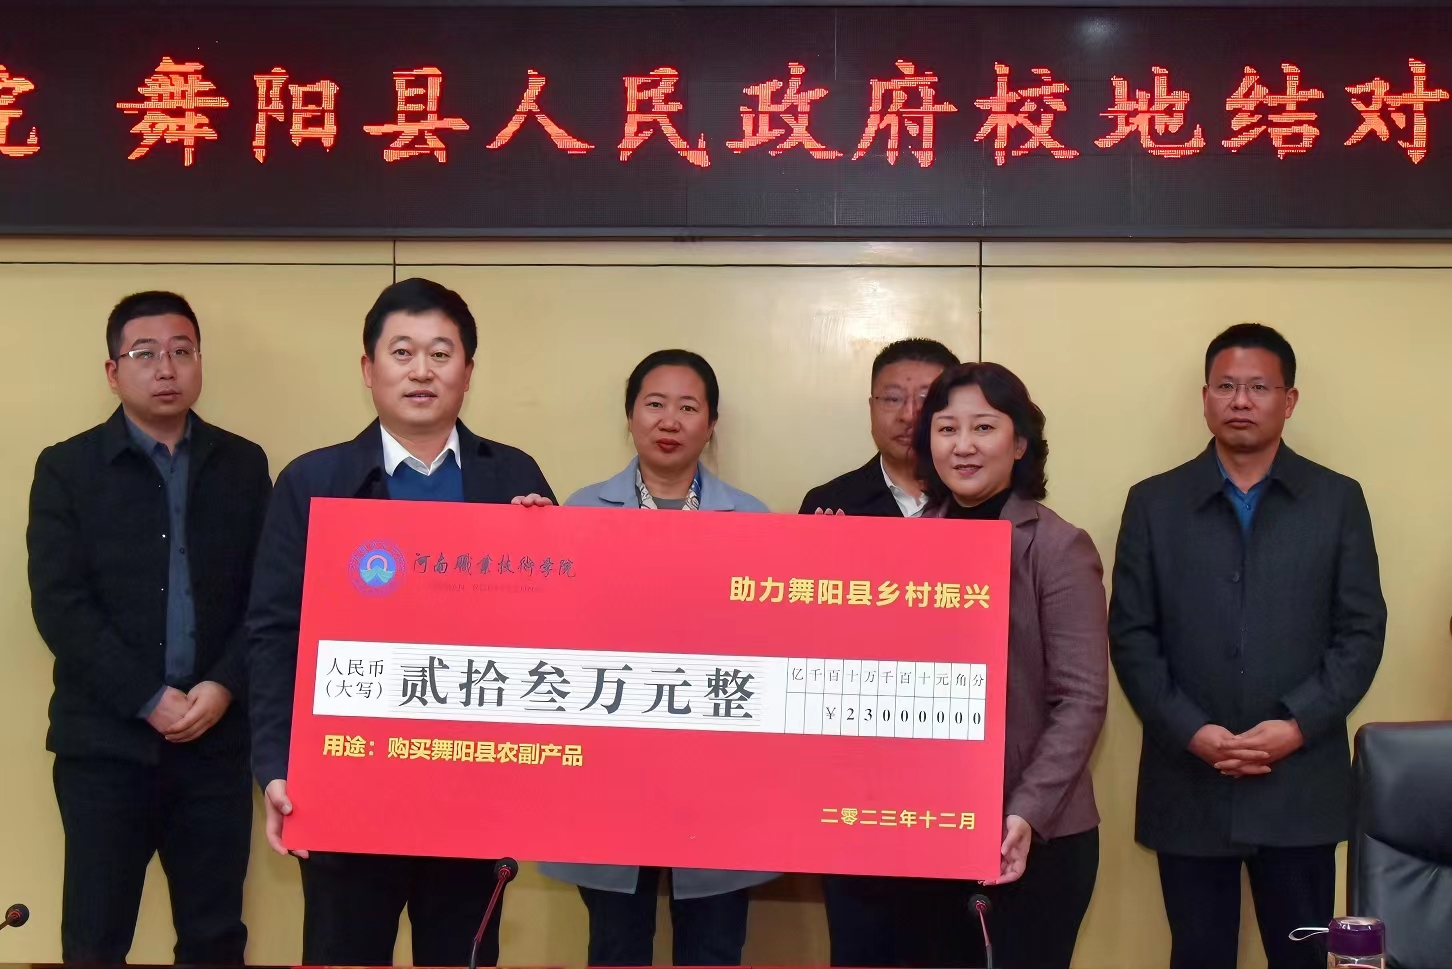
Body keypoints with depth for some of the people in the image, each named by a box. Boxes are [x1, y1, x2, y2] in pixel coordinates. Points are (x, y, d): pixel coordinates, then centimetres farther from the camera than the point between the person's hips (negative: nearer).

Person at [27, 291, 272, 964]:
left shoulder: (243, 465, 9)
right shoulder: (67, 468, 3)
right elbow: (59, 604, -6)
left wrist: (224, 686, -11)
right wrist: (149, 700, -13)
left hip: (217, 738, 2)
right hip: (105, 740, -1)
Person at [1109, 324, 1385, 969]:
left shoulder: (1338, 500, 5)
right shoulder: (1153, 503, 4)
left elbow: (1361, 631, 1)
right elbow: (1131, 635, 0)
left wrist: (1297, 725, -11)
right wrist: (1191, 732, -11)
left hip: (1301, 785, 0)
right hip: (1188, 784, 0)